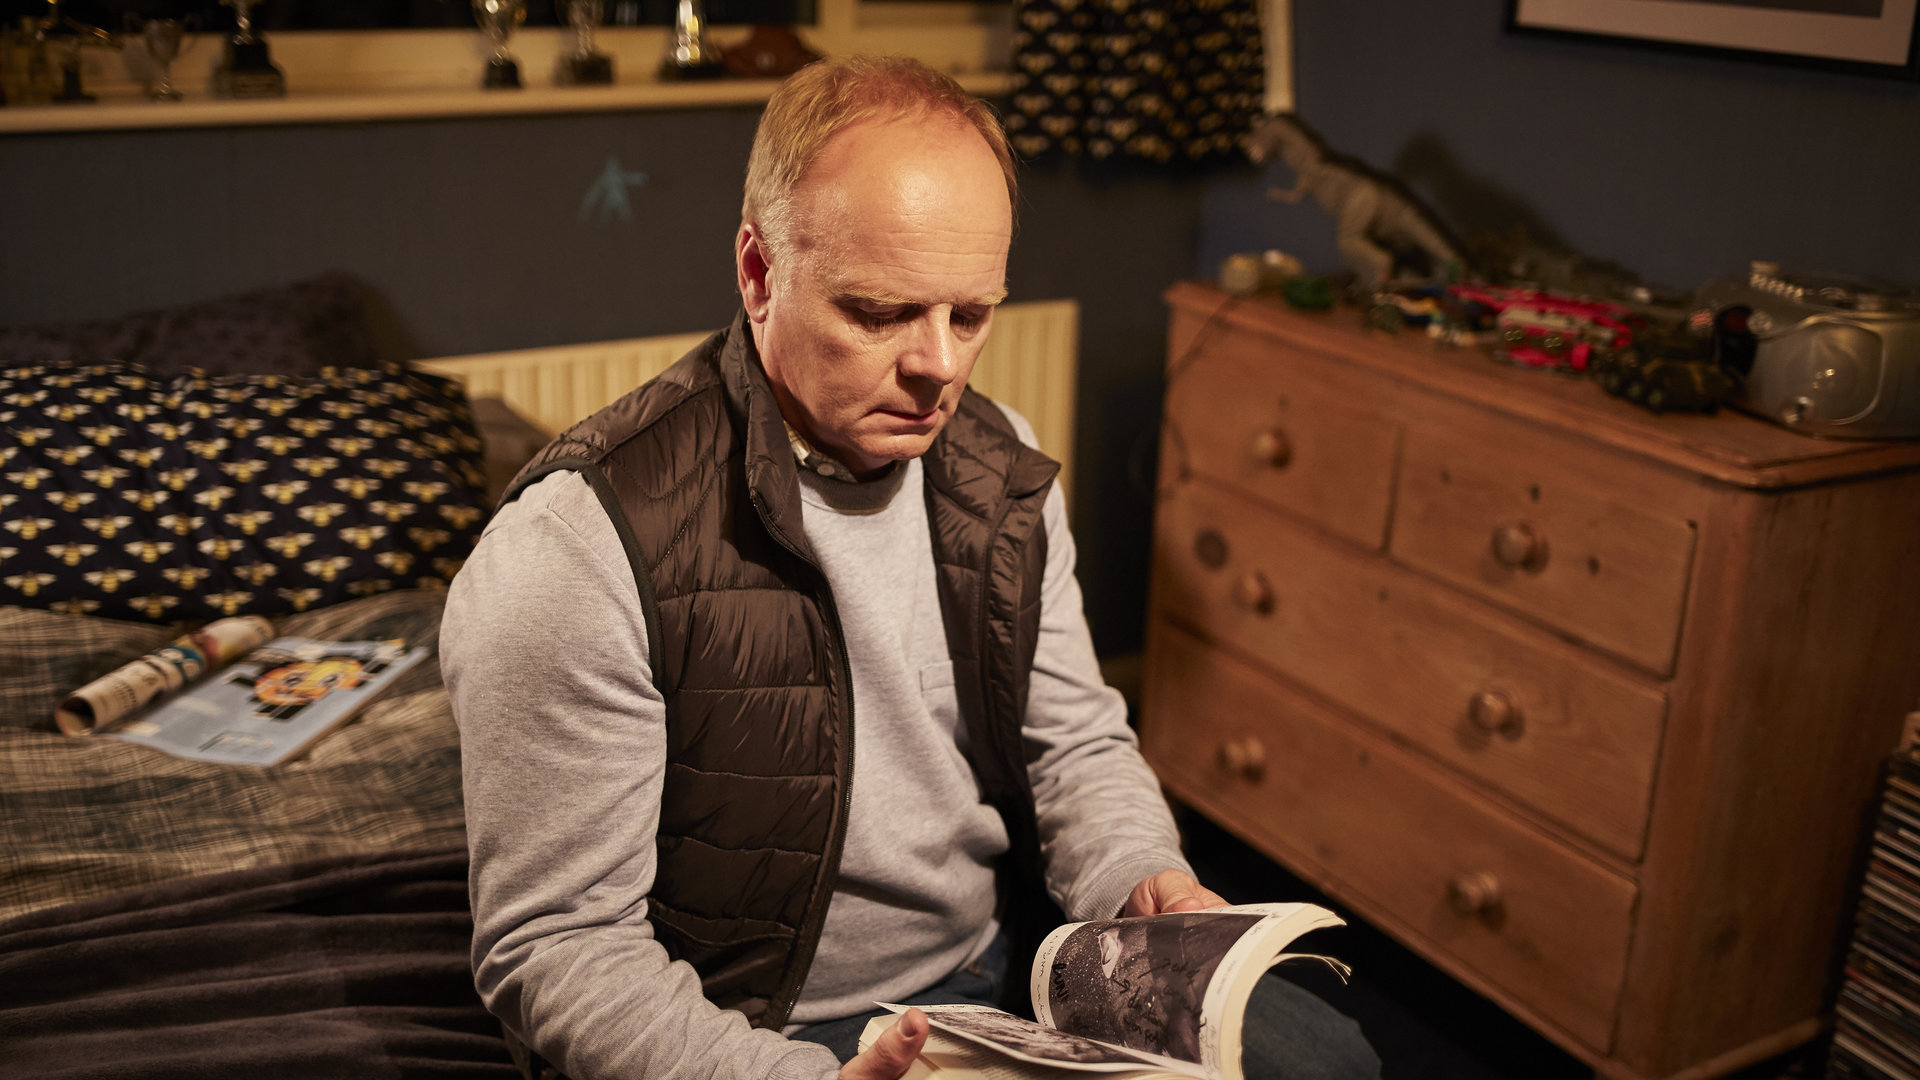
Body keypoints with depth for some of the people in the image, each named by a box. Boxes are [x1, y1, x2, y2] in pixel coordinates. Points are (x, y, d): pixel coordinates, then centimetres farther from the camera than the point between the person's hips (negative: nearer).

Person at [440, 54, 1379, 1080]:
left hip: (1003, 965, 7)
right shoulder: (578, 543, -21)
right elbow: (557, 948, -19)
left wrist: (1143, 881, -11)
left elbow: (1077, 740, 11)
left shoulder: (998, 469, 3)